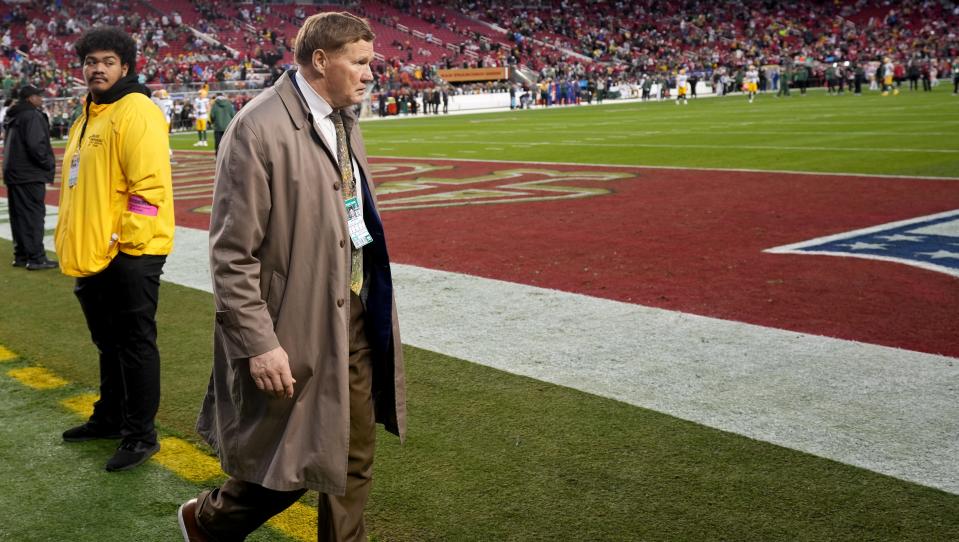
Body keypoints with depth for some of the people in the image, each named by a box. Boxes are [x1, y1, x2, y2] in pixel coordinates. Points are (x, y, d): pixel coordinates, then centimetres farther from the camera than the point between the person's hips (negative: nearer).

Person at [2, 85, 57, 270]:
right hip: (30, 175, -9)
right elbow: (36, 145, -25)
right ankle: (36, 258, -5)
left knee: (19, 215, 12)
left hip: (13, 173, 9)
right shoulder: (32, 116, -14)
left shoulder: (12, 117, 16)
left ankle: (21, 255, 18)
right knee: (34, 214, -5)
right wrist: (49, 164, -11)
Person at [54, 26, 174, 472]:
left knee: (135, 345, 0)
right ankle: (110, 417, 35)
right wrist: (73, 240, 20)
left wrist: (125, 240, -20)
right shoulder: (88, 118, 17)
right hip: (92, 255, 9)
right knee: (109, 343, 20)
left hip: (129, 254, -9)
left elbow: (150, 185, -21)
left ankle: (140, 435, 10)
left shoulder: (136, 112, -13)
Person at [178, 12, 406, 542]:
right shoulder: (259, 129, -17)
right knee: (294, 465, 7)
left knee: (354, 458, 15)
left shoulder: (344, 120, 8)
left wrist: (375, 305, 16)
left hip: (356, 316, 7)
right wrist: (259, 344, -20)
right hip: (300, 327, -7)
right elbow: (232, 255, -17)